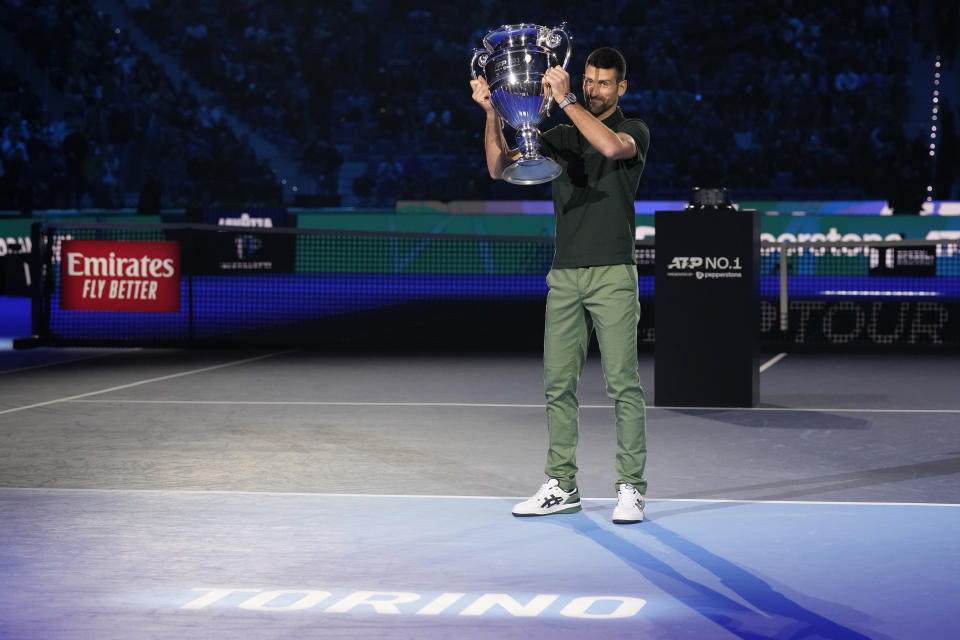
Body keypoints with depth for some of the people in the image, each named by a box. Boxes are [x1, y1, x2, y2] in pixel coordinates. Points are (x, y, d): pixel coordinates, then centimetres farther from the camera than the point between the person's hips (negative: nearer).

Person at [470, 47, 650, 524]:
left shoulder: (634, 130, 2)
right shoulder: (560, 138, 15)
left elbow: (612, 145, -22)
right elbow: (500, 167, 7)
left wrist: (564, 100, -22)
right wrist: (492, 114, -7)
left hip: (612, 274, -5)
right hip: (564, 275, 5)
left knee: (623, 383, -7)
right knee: (558, 383, 5)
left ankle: (631, 487, -3)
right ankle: (561, 485, 12)